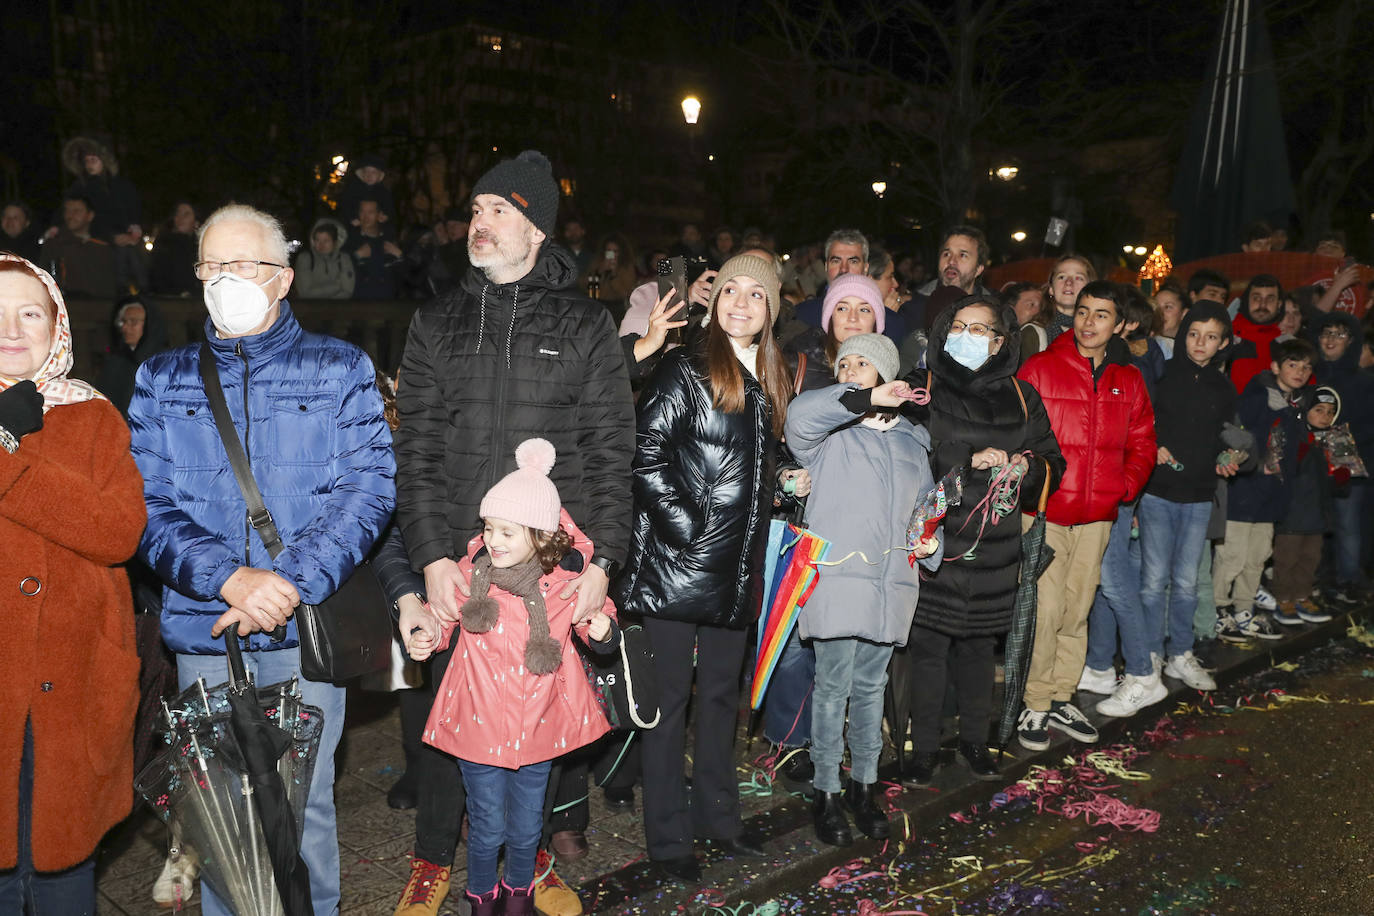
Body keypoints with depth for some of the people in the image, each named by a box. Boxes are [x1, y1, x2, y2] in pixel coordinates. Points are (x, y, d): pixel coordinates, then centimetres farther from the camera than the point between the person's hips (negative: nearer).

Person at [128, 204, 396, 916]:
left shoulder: (339, 370, 4)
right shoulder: (161, 382, 9)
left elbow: (368, 488, -6)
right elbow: (148, 507, -1)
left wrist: (290, 582, -17)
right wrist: (230, 579, -18)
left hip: (306, 627, -1)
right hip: (203, 633, 2)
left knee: (306, 804, 8)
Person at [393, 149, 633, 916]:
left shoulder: (585, 326, 4)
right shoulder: (438, 325, 9)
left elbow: (612, 455, 1)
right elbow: (416, 451, 4)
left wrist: (603, 560, -8)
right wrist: (433, 556, -7)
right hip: (459, 563, 2)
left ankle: (537, 853, 30)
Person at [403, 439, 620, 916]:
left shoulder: (566, 581, -12)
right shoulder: (469, 574, -12)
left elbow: (602, 636, 3)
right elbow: (444, 621, 6)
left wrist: (602, 629, -20)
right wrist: (426, 636, -15)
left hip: (538, 726, 1)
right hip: (479, 725, -1)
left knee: (526, 826, 18)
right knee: (487, 826, 12)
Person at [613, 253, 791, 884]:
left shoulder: (769, 380, 14)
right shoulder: (686, 369, -8)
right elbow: (646, 456, -15)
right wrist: (686, 528, -18)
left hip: (737, 567, 7)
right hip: (680, 564, -7)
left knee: (721, 693, 16)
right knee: (672, 696, 3)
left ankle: (717, 816, 31)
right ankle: (668, 837, 15)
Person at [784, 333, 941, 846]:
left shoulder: (912, 442, 19)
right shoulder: (831, 434, 4)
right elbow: (800, 416, -21)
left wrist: (931, 543, 9)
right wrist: (868, 399, -24)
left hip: (891, 582, 4)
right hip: (837, 577, -4)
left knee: (870, 686, 13)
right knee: (834, 686, -3)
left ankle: (864, 785, 27)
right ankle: (826, 793, 11)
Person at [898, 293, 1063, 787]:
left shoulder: (1021, 398, 11)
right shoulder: (923, 387, 1)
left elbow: (1053, 463, 13)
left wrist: (1025, 465, -8)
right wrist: (970, 461, -16)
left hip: (993, 542, 3)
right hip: (933, 537, -3)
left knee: (978, 644, 12)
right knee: (928, 644, -1)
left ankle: (974, 740, 30)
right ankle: (923, 747, 14)